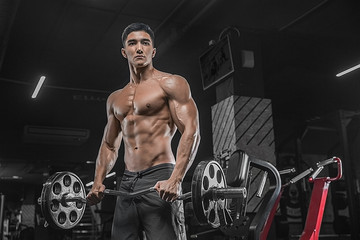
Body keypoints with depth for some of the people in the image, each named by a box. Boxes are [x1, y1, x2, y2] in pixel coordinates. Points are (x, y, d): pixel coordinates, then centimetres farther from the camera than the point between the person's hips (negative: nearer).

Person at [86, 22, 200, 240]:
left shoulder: (171, 84, 0)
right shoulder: (115, 99, 20)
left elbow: (191, 132, -10)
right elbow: (109, 145, 24)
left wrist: (176, 179, -22)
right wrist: (98, 182, 9)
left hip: (160, 180, -6)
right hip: (127, 182, 6)